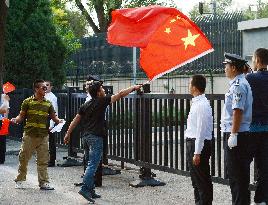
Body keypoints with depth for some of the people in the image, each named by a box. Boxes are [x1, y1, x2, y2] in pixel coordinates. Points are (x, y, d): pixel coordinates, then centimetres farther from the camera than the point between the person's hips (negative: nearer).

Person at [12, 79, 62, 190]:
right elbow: (21, 116, 5)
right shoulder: (27, 102, 1)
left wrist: (59, 121, -9)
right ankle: (20, 180, 19)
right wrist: (16, 120, -15)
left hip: (43, 136, 2)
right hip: (29, 135, -2)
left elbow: (54, 117, 12)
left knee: (43, 160, 3)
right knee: (24, 158, 4)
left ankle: (44, 182, 9)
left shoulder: (48, 104, 10)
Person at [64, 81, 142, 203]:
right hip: (95, 137, -8)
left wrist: (68, 133, 18)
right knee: (93, 164, -11)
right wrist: (134, 88, 10)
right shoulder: (102, 102, -5)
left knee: (92, 164, 12)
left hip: (85, 137, 8)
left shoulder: (85, 105, 13)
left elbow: (75, 121, 13)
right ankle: (85, 188, -21)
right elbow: (120, 94, 0)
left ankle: (91, 190, 13)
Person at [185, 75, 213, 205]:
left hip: (199, 144, -10)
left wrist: (197, 153, -22)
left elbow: (201, 131, -22)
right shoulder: (197, 103, 12)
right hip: (192, 142, 10)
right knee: (196, 179, 19)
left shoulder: (202, 105, -19)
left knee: (202, 180, -3)